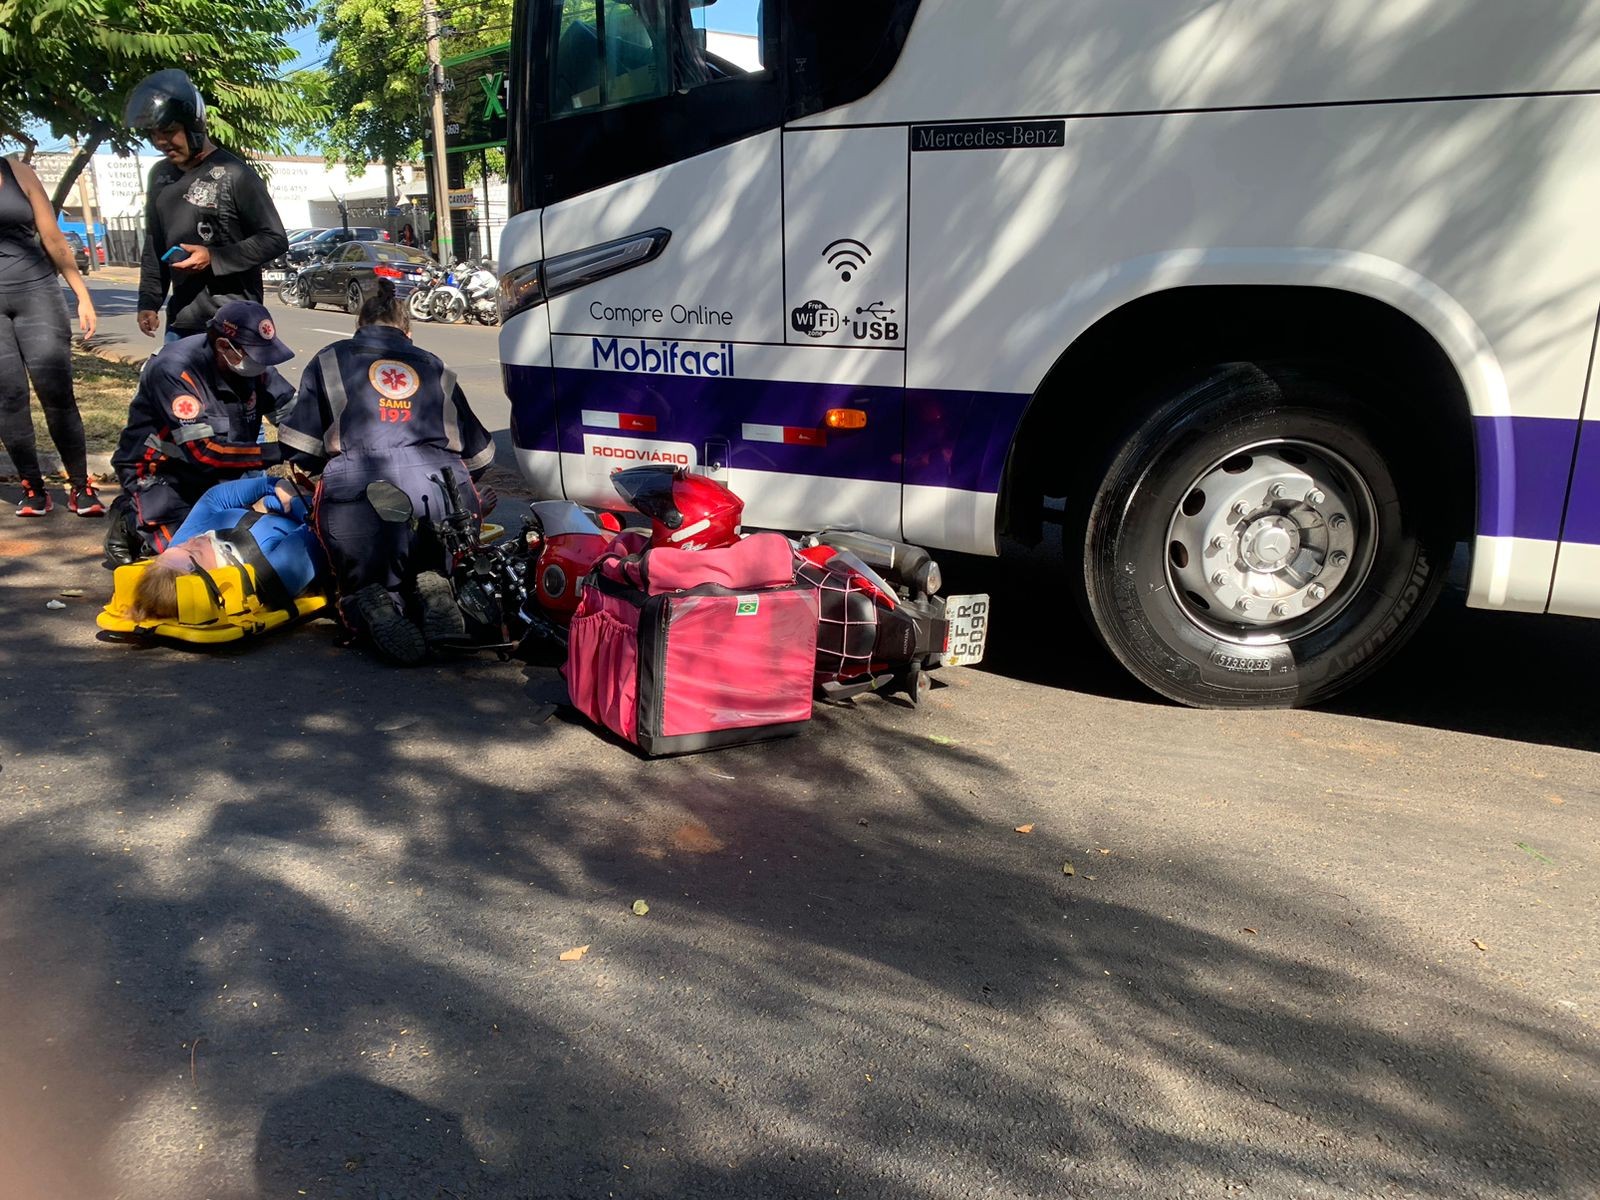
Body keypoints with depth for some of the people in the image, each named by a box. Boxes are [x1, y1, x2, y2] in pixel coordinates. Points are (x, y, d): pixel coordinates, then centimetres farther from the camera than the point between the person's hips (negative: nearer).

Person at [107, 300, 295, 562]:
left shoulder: (252, 363, -12)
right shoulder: (175, 370, -29)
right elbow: (204, 452, -32)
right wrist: (276, 452, -34)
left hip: (217, 474, 6)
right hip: (161, 474, -6)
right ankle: (130, 520, 10)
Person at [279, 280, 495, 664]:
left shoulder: (330, 361, 24)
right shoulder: (434, 368, 30)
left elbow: (298, 448, 15)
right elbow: (479, 452, 26)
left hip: (360, 495, -1)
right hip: (443, 497, 2)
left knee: (360, 583, 19)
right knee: (435, 573, 24)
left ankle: (373, 603, -19)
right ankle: (435, 590, -14)